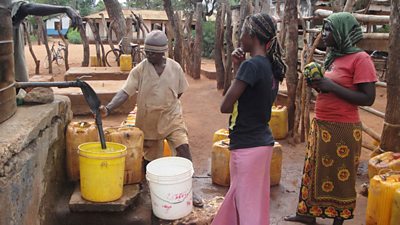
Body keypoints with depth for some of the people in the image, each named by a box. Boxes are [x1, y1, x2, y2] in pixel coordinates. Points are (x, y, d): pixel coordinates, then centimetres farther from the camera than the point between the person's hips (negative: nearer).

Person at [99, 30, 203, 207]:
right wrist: (108, 108, -32)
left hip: (171, 117, 0)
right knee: (150, 156, 11)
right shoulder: (139, 70, -10)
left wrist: (166, 105, 4)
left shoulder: (175, 68, -5)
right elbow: (125, 92, -18)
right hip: (148, 120, 0)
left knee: (183, 149, -12)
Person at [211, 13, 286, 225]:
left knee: (248, 203, 6)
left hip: (248, 146, -9)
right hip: (260, 141, 9)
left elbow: (225, 106, -17)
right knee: (240, 196, 23)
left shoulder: (251, 65, -20)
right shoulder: (270, 65, 6)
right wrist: (238, 67, 4)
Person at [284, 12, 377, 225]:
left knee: (340, 176, 6)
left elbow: (368, 98, -19)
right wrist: (318, 83, 0)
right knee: (314, 170, 16)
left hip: (342, 129, -8)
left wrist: (331, 86, -22)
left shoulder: (360, 59, -14)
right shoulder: (333, 57, 11)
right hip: (320, 125, 8)